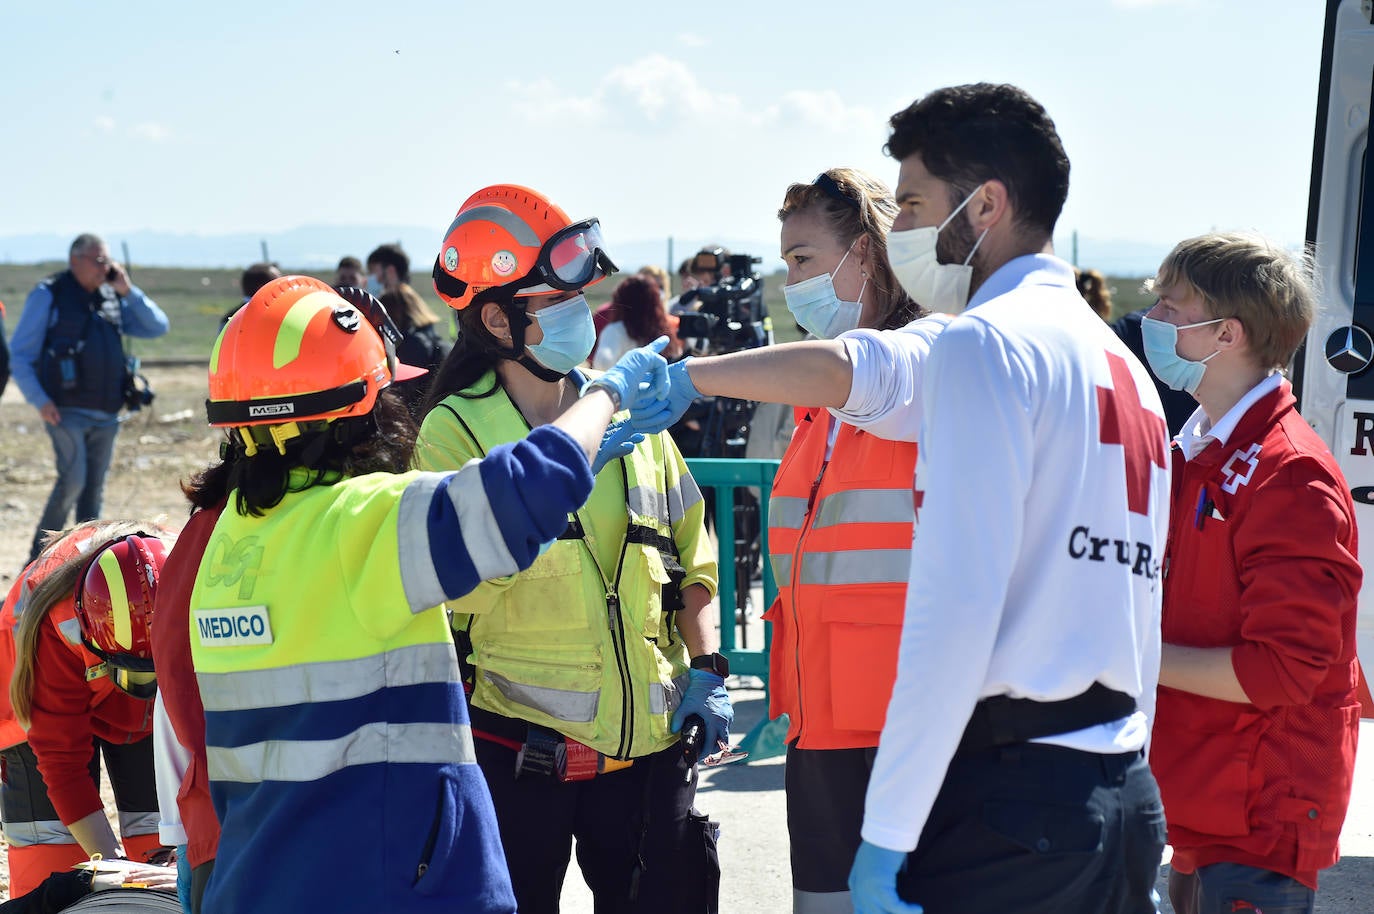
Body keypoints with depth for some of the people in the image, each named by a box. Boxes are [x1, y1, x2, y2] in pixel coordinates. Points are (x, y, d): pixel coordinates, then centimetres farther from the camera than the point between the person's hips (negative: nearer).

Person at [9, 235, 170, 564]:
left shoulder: (112, 299, 14)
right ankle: (39, 558, -5)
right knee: (72, 481, -18)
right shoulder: (48, 295, -1)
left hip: (106, 414, 6)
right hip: (66, 411, -5)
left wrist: (128, 291, 1)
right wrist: (39, 400, -13)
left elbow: (158, 327, 11)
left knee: (94, 490, 7)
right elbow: (20, 355, -2)